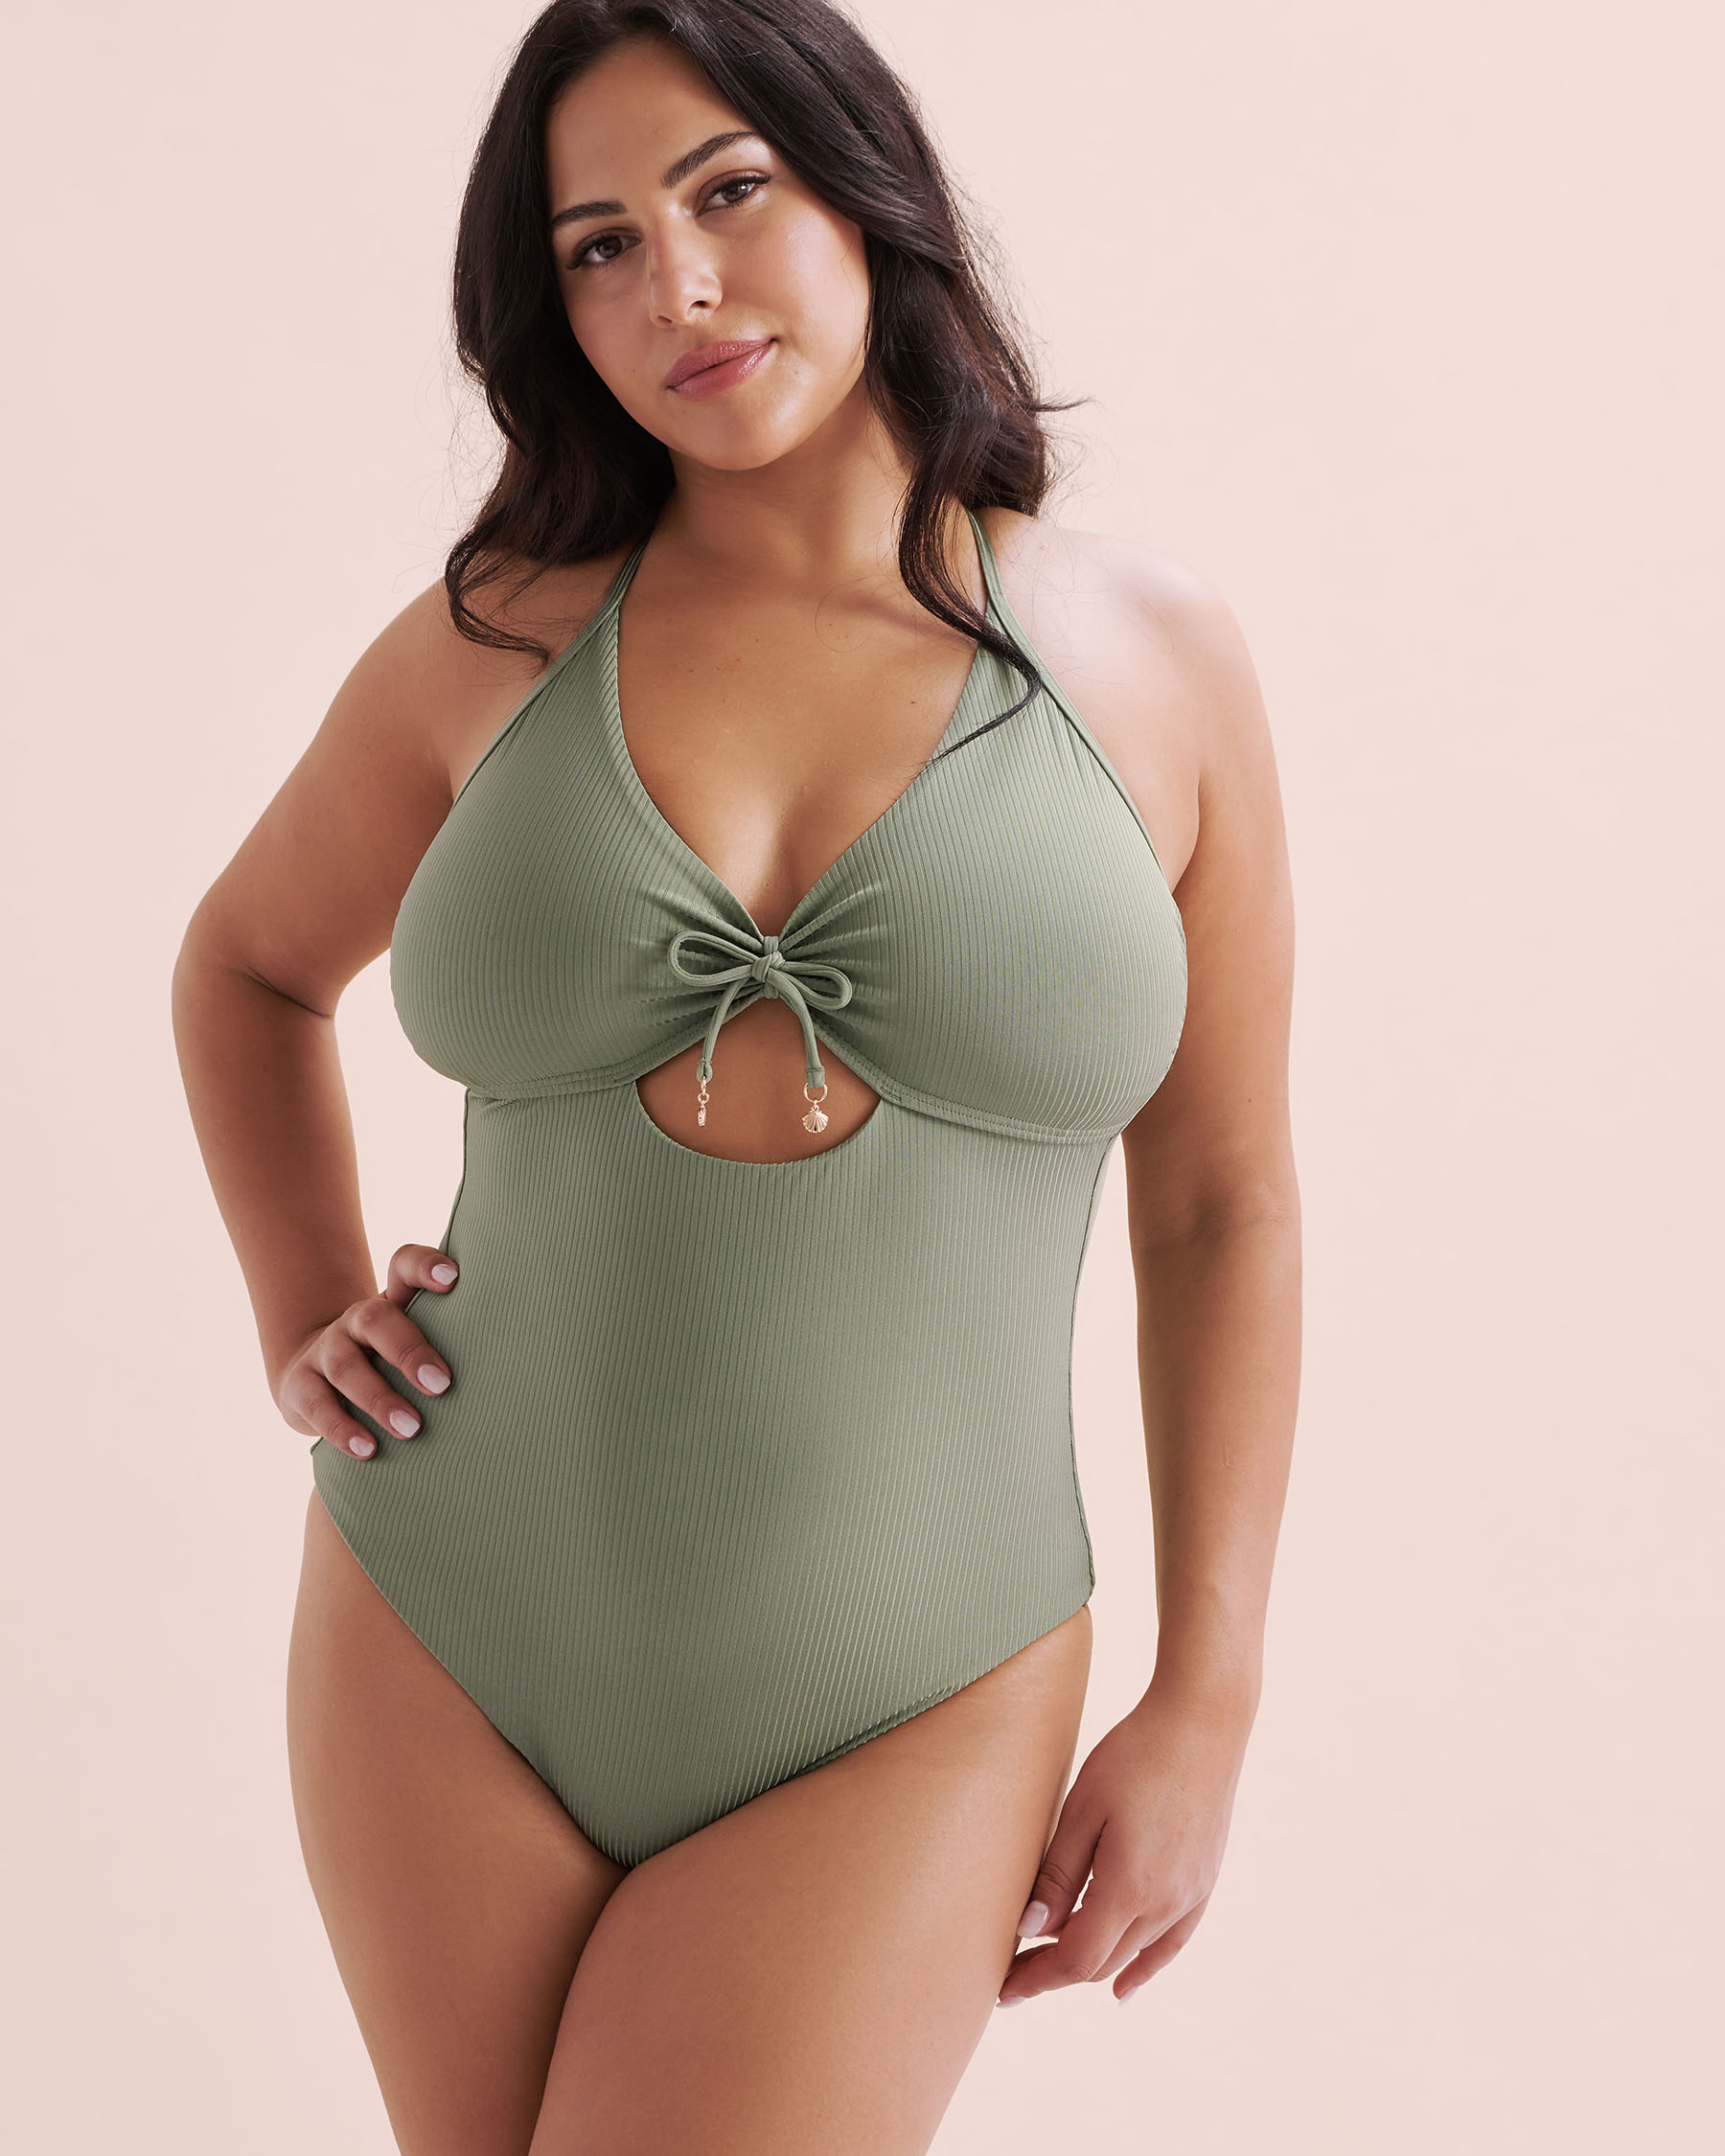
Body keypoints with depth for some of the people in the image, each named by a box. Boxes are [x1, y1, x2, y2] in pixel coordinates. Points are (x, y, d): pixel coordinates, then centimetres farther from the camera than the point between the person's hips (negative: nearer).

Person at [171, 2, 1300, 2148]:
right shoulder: (495, 646, -1)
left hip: (894, 1723, -2)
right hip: (447, 1655, 2)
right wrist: (301, 1324, 5)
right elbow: (245, 966, 18)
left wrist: (1205, 1703, 0)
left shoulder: (1151, 655, -3)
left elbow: (1223, 1203, 2)